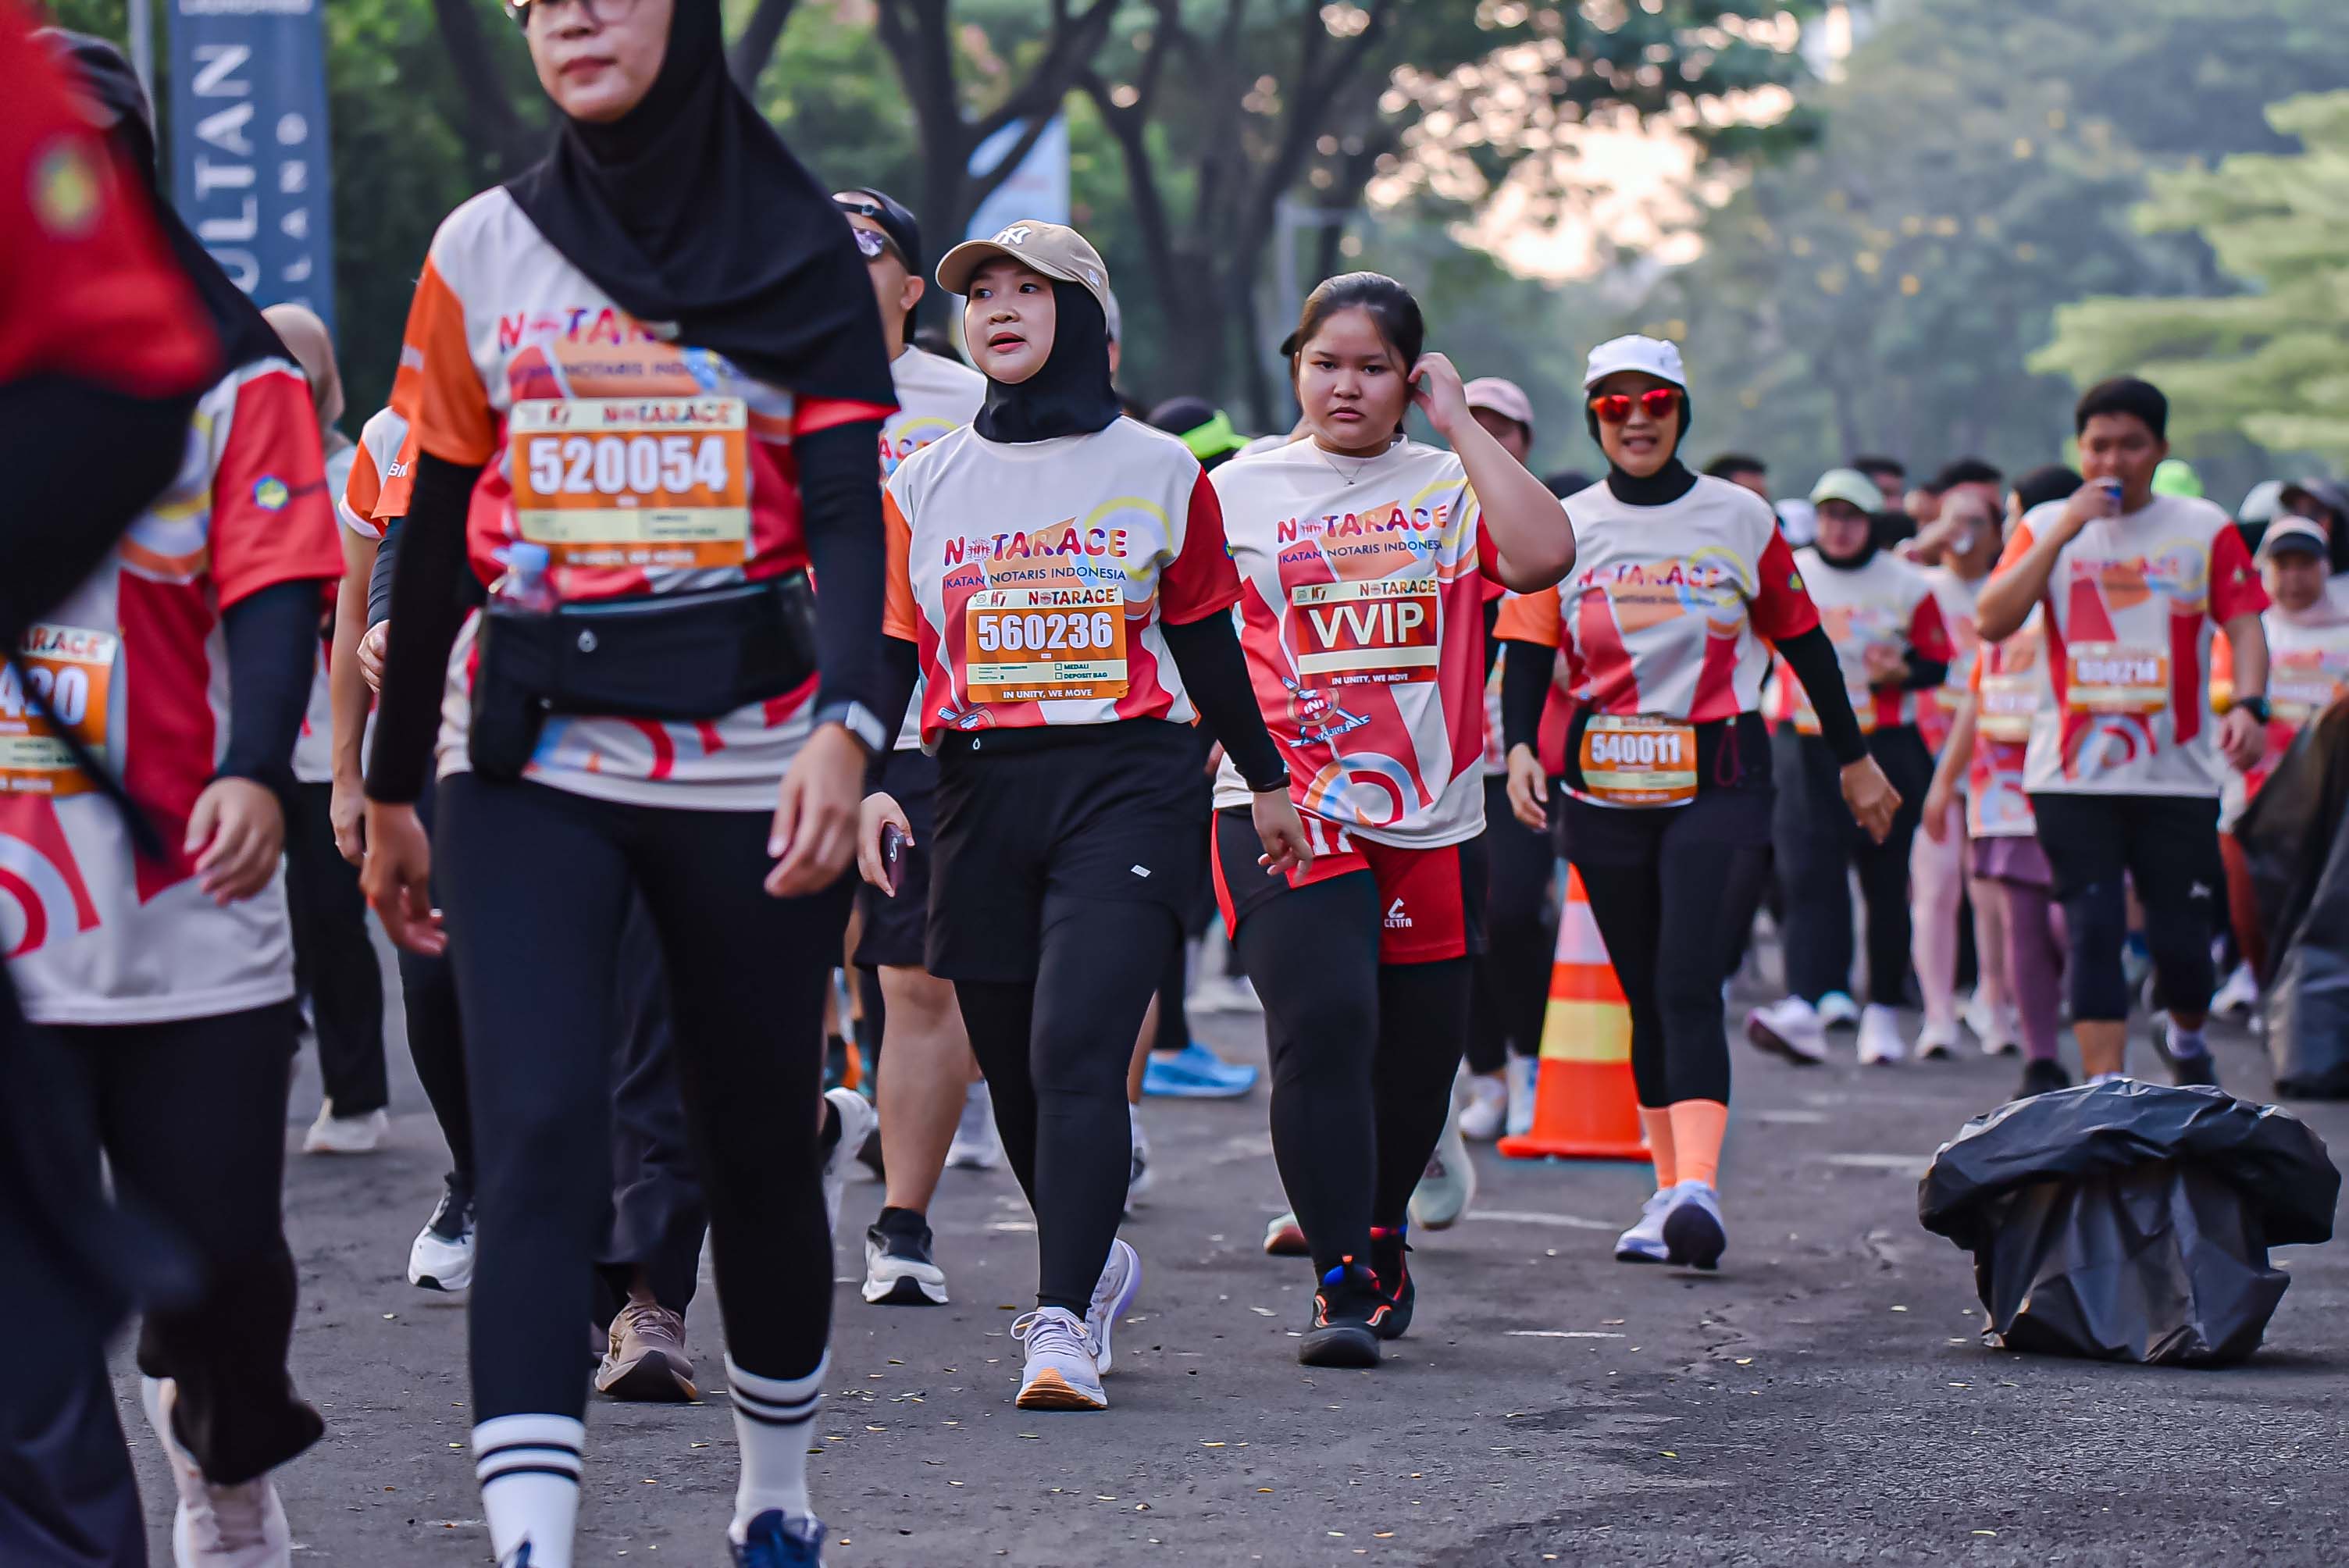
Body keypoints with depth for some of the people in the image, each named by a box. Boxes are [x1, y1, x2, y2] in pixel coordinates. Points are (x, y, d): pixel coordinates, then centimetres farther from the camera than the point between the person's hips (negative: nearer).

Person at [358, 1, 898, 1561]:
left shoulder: (802, 250, 3)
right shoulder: (485, 250, 8)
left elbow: (846, 516, -7)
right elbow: (436, 538, 12)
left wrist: (846, 724, -23)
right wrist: (392, 788, 13)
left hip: (750, 764, 0)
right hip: (530, 760, 0)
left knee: (763, 1145, 9)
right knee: (537, 1139, -14)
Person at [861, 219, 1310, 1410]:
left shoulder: (1158, 471, 5)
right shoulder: (924, 483, 10)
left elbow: (1206, 641, 13)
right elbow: (890, 650, 8)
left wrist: (1266, 782, 18)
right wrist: (865, 782, -6)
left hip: (1125, 784, -3)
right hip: (981, 790, 3)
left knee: (1077, 1048, -17)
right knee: (1013, 1069, 9)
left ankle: (1064, 1325, -19)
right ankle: (1094, 1262, 33)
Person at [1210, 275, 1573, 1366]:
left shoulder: (1450, 487, 7)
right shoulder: (1240, 491, 6)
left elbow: (1543, 554, -13)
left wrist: (1460, 421, -8)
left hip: (1431, 816, 2)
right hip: (1288, 808, -2)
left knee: (1417, 1053, 11)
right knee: (1325, 1022, -21)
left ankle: (1378, 1238, 38)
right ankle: (1341, 1286, -17)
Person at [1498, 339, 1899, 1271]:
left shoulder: (1739, 518, 4)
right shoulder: (1564, 526, 7)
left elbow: (1802, 642, 13)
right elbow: (1528, 650, 3)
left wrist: (1854, 759, 18)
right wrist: (1520, 746, -16)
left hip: (1719, 782, -2)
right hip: (1606, 790, 2)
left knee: (1689, 986, -17)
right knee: (1648, 997, 9)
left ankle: (1698, 1191, -28)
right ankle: (1670, 1191, 18)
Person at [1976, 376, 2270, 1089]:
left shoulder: (2205, 528, 4)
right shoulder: (2047, 529, 6)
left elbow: (2244, 625, 1)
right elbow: (1993, 621, -5)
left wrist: (2248, 704, -18)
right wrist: (2063, 531, -12)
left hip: (2178, 774, 0)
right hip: (2073, 776, 0)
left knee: (2182, 939, 3)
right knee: (2093, 931, -8)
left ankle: (2186, 1038, 35)